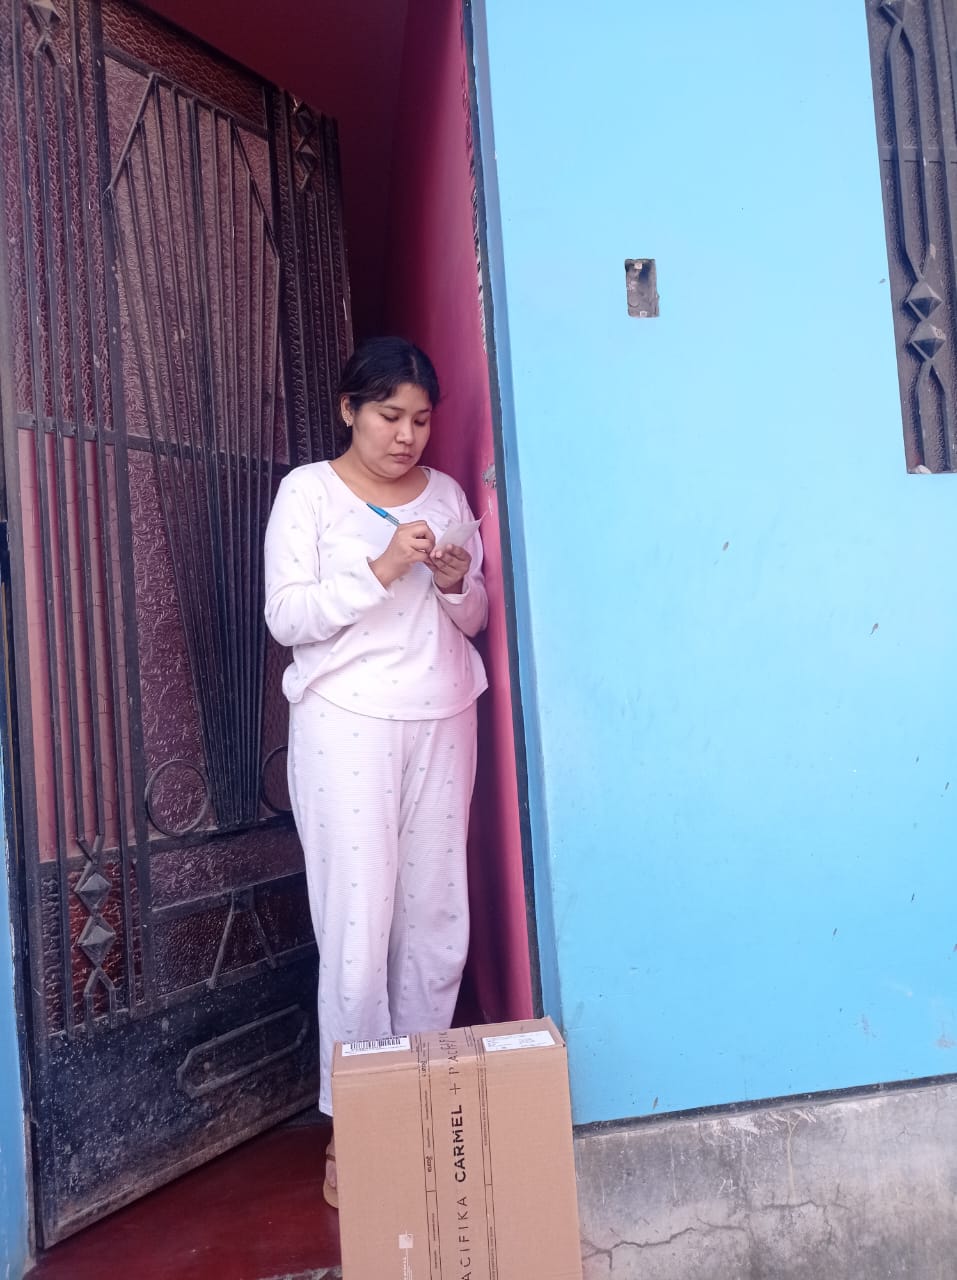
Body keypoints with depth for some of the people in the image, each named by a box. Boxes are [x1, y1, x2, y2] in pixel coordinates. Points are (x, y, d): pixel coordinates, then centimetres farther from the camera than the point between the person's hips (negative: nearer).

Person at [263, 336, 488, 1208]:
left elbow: (473, 619, 14)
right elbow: (287, 618, -7)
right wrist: (380, 570, -18)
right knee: (359, 929, -4)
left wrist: (458, 585, -7)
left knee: (438, 921, 5)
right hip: (347, 724, -4)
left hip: (443, 720, 4)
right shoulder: (308, 490, 1)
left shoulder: (446, 493, 13)